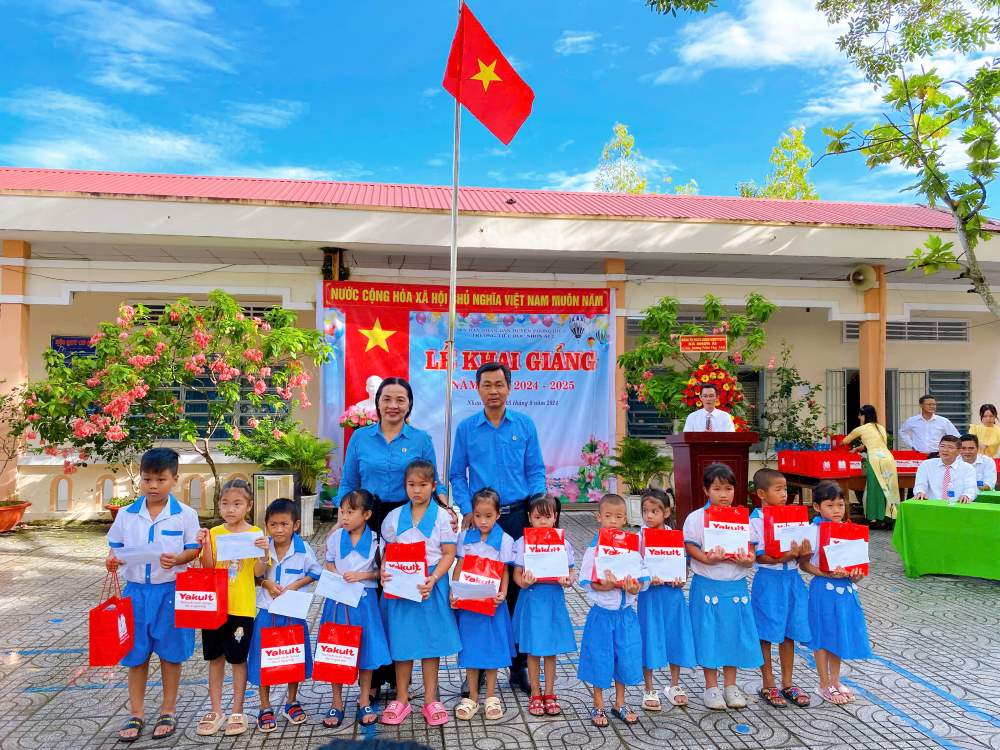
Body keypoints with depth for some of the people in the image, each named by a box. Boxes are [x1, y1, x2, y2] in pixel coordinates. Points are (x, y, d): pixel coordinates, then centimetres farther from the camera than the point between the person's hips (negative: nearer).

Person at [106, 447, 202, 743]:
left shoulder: (185, 515, -6)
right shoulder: (126, 514, 1)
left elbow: (194, 549, -3)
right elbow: (117, 547, 8)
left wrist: (178, 559, -23)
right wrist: (112, 559, -14)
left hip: (171, 591, -2)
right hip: (136, 590, 2)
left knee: (170, 653, 9)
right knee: (136, 654, 10)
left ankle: (168, 711, 26)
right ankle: (136, 714, 26)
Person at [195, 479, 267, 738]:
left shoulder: (255, 534, -5)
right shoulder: (213, 533, 1)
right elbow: (208, 570, -3)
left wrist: (264, 551, -25)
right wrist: (205, 546, -17)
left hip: (242, 607, -3)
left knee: (238, 659, 7)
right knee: (215, 658, 12)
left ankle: (237, 712, 21)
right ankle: (216, 711, 25)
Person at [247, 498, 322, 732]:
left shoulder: (303, 549, -8)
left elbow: (315, 573, -1)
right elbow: (255, 575, -2)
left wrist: (295, 585, -13)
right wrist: (267, 583, -21)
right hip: (267, 611, 1)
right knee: (264, 659, 6)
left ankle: (292, 702, 32)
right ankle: (265, 708, 23)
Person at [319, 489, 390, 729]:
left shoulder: (374, 540, -6)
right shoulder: (335, 537, -1)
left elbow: (380, 571, 0)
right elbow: (329, 564, 10)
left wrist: (362, 575, -16)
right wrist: (337, 578, -8)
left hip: (363, 600, -1)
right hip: (338, 599, 2)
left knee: (365, 649, 6)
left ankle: (364, 701, 22)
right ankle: (337, 703, 21)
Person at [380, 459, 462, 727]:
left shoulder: (442, 517, -4)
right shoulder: (394, 517, 3)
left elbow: (449, 554, -5)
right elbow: (387, 551, 8)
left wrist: (433, 579, -19)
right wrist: (384, 572, -12)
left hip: (431, 585, -2)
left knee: (431, 639, 7)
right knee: (401, 641, 8)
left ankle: (430, 700, 21)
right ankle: (401, 699, 23)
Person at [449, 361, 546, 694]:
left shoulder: (525, 425, 3)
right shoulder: (466, 428, 2)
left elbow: (536, 471, 5)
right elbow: (457, 475, 5)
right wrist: (467, 511, -7)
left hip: (518, 516, 0)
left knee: (518, 591, 6)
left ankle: (519, 666, 19)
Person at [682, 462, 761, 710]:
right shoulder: (696, 518, -5)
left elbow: (750, 550, 5)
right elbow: (690, 548, -8)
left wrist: (748, 560, -16)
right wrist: (708, 559, -25)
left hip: (735, 585, 3)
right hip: (707, 585, -3)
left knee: (734, 633, 10)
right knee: (708, 634, 2)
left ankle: (730, 685, 26)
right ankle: (711, 687, 17)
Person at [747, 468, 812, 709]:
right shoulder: (755, 520, -11)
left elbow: (801, 550, 8)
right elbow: (760, 556, -15)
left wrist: (803, 553, -14)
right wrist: (786, 556, -26)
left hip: (791, 579, 5)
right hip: (768, 581, -5)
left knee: (789, 634, 13)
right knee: (766, 635, 5)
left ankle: (787, 683, 27)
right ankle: (768, 685, 18)